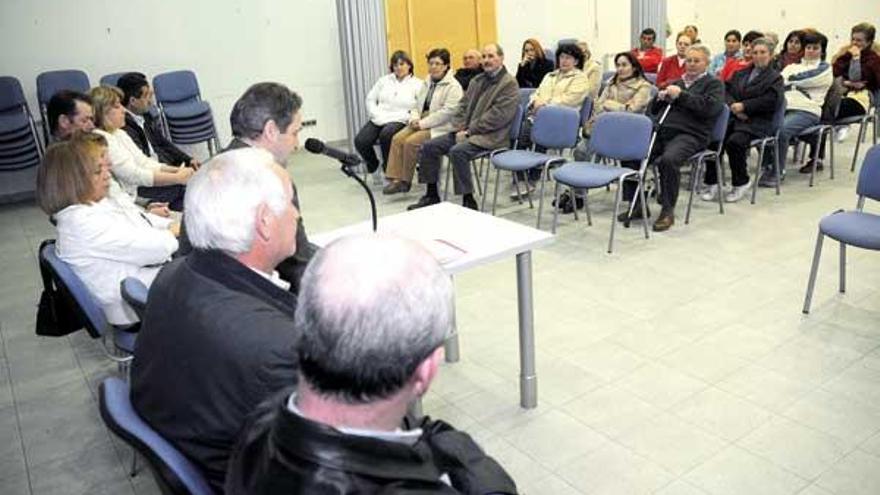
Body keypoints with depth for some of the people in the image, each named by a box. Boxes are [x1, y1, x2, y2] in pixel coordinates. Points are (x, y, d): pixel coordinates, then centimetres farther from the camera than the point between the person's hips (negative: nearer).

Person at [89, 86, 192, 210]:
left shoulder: (119, 134, 16)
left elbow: (144, 162, 13)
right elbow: (133, 175, -20)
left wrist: (177, 171, -3)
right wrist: (177, 178, -20)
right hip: (132, 194, -9)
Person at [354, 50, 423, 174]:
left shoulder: (417, 84, 5)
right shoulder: (384, 80, 19)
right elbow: (370, 99, 17)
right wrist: (377, 115, -4)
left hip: (399, 121, -4)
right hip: (379, 120, 4)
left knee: (386, 135, -37)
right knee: (360, 141, -21)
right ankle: (373, 167, 7)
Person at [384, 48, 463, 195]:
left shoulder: (453, 86, -8)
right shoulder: (427, 82, 20)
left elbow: (447, 112, -18)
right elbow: (417, 105, 22)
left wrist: (423, 123, -19)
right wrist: (414, 119, -2)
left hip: (440, 128, -8)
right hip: (422, 124, 8)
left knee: (411, 142, -26)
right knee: (397, 138, -16)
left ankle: (405, 181, -11)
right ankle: (396, 179, -17)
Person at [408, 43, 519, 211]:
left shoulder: (509, 84, -7)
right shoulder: (477, 80, 18)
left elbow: (496, 117, -17)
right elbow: (463, 105, 16)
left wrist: (469, 132, -18)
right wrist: (459, 129, -2)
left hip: (489, 136, -8)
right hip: (466, 132, 8)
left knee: (457, 151, -33)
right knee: (429, 146, -3)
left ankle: (469, 201, -21)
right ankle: (432, 195, 6)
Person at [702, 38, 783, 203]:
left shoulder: (775, 77, 11)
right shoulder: (741, 73, 26)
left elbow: (770, 101, -6)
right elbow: (726, 89, 12)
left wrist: (744, 106, -12)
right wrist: (733, 106, -8)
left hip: (757, 122, -4)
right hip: (733, 117, 4)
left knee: (734, 142, -32)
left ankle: (741, 183, -12)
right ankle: (713, 183, -18)